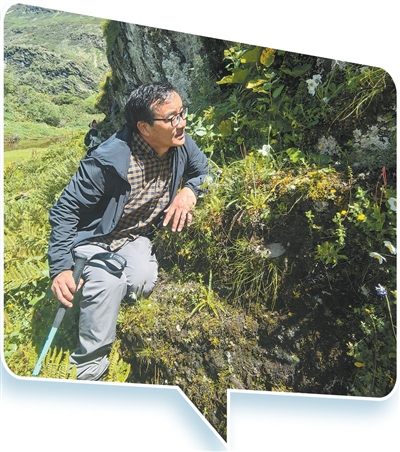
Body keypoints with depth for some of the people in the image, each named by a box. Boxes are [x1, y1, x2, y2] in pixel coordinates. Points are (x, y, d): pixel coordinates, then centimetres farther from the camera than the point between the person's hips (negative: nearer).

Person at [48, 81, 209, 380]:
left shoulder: (181, 144, -14)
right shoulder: (108, 160, -30)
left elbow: (204, 171, 8)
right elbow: (65, 210, -22)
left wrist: (189, 191, -16)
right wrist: (61, 267, -30)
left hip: (136, 235, 5)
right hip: (95, 237, -4)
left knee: (143, 283, -26)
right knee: (108, 283, -33)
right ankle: (90, 367, -13)